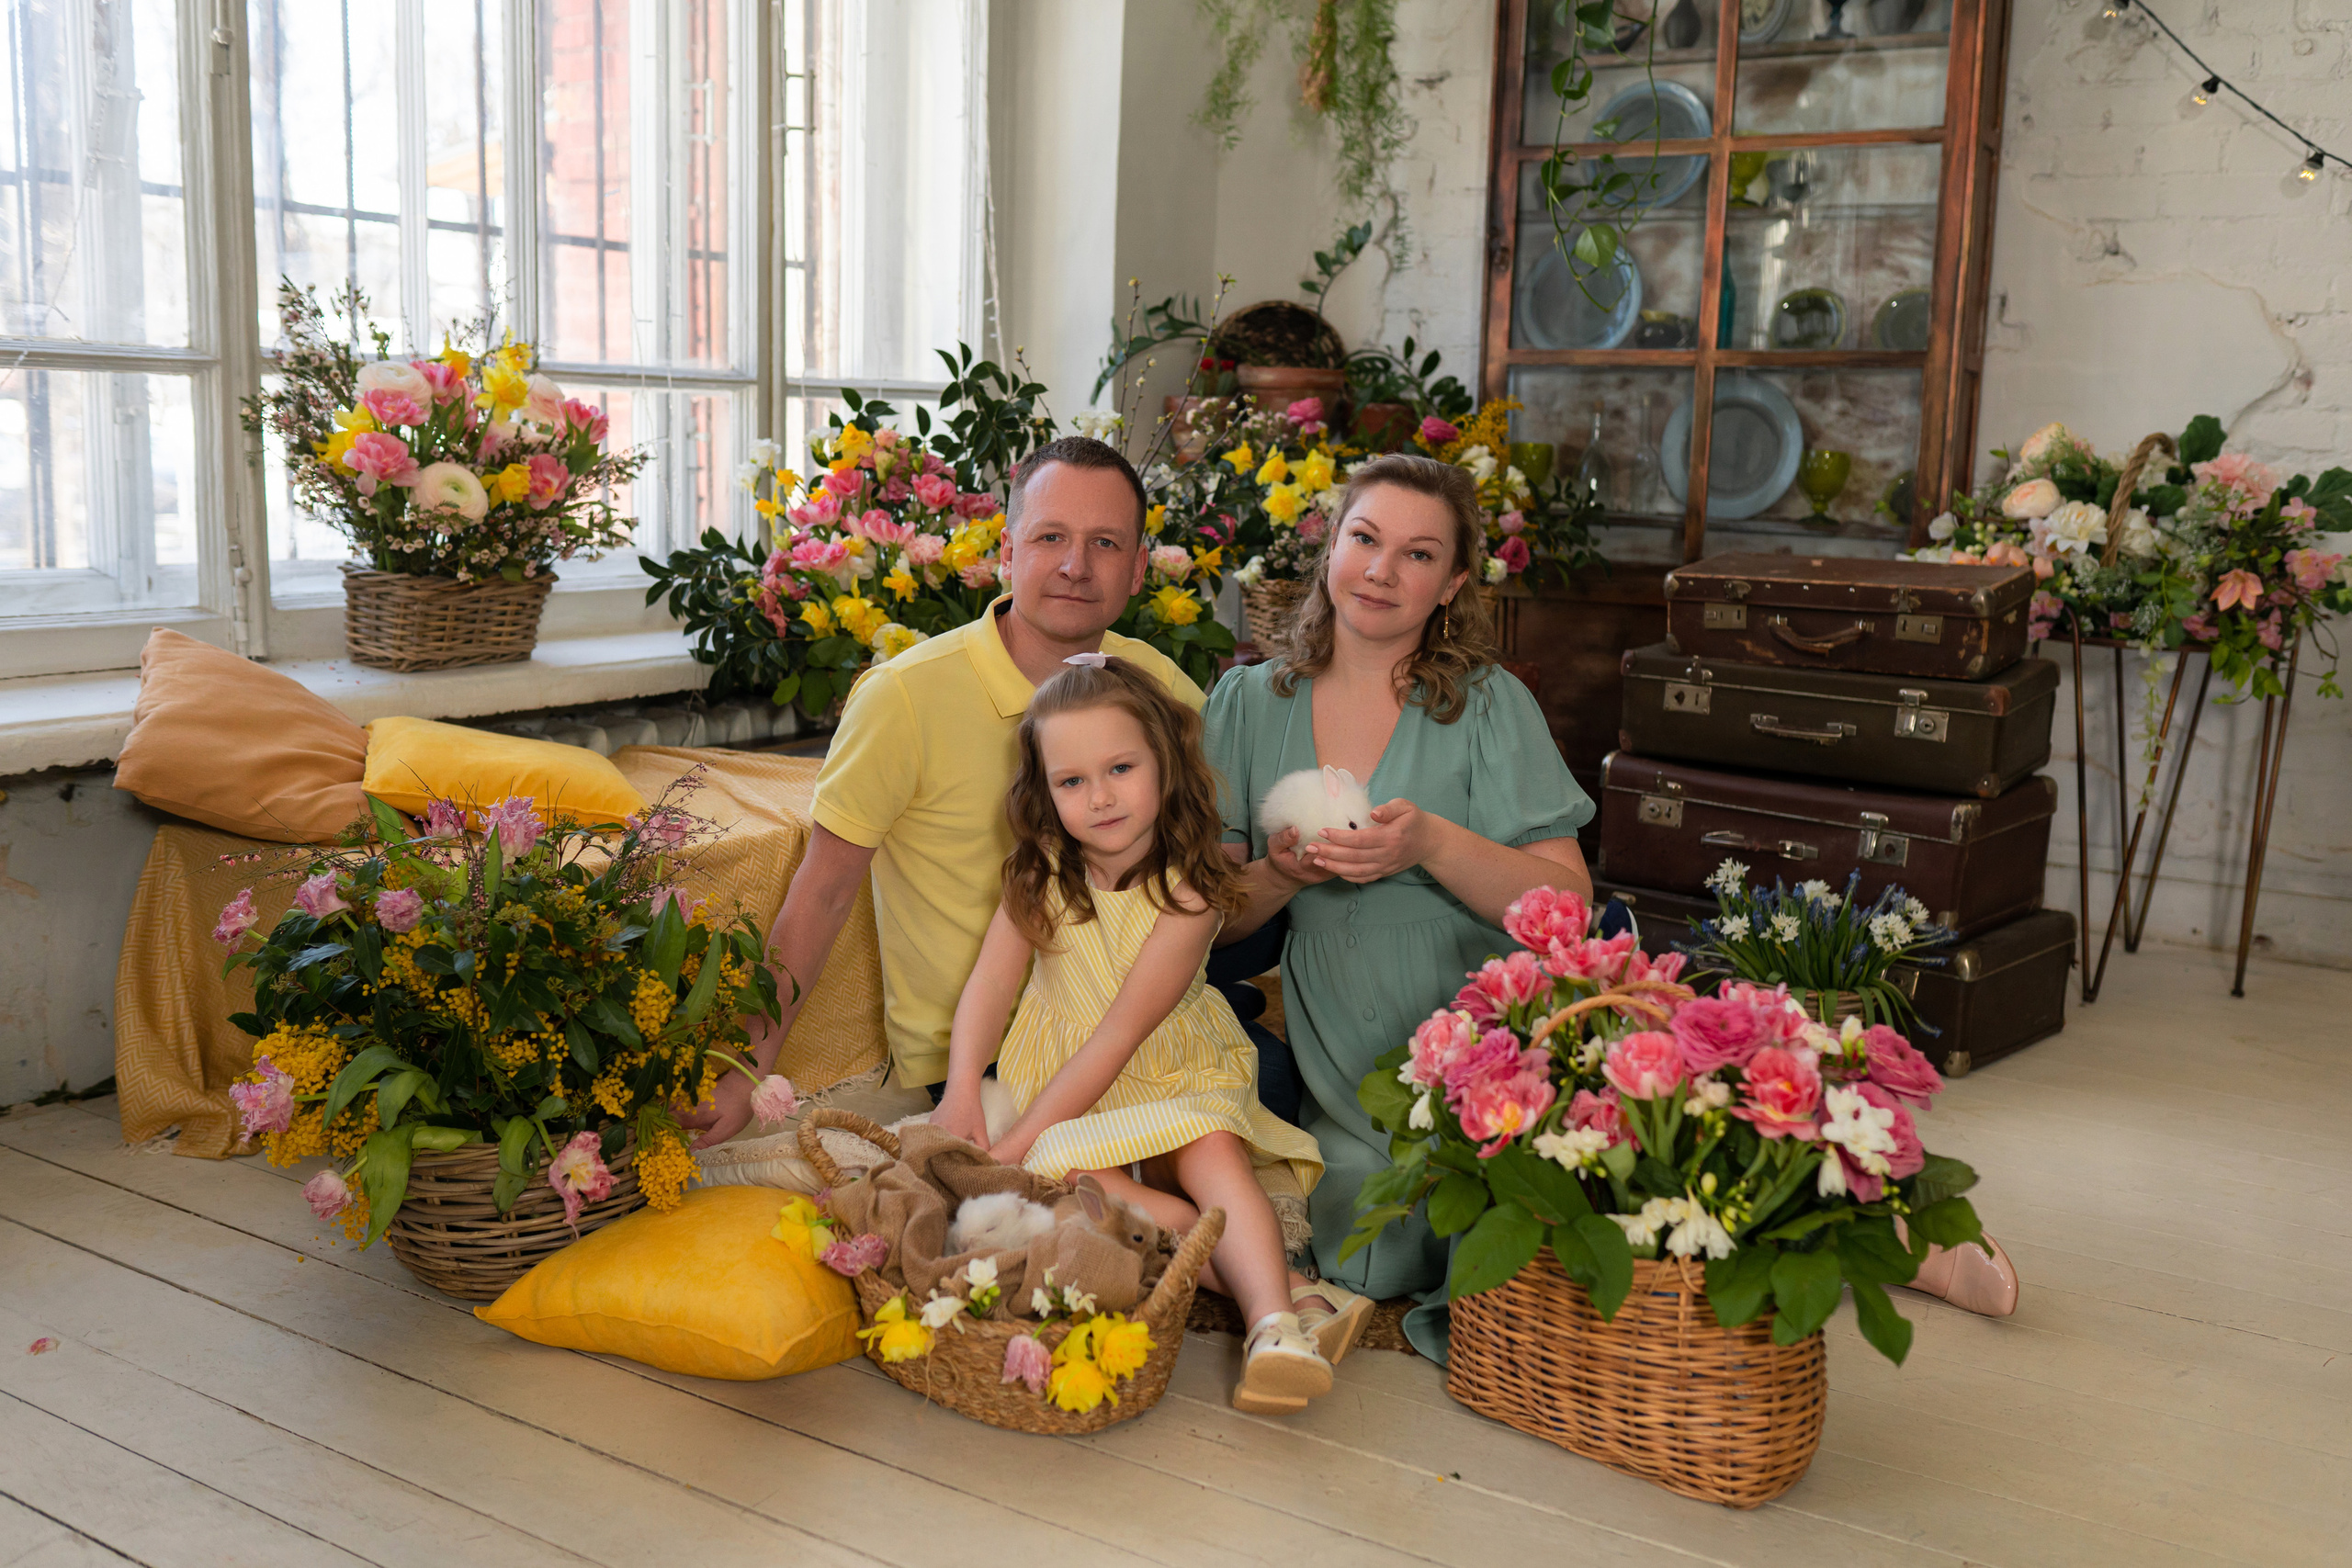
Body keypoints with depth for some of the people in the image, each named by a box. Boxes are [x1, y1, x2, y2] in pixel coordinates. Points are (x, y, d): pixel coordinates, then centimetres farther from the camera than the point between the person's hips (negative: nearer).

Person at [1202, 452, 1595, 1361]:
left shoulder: (1489, 705, 1)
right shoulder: (1249, 704, 8)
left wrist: (1434, 845, -23)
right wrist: (1282, 877, -15)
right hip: (1341, 1079, 2)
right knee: (1368, 1269, -16)